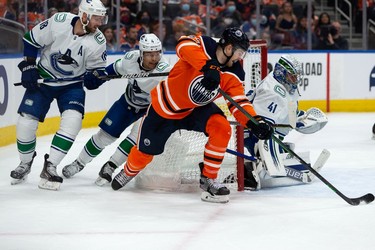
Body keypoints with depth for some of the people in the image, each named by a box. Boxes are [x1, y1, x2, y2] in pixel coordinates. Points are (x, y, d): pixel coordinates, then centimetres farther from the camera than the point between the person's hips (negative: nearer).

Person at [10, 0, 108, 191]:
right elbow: (31, 40, -6)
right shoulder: (58, 22, -21)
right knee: (26, 121, -5)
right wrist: (28, 67, -10)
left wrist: (98, 75, -29)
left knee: (72, 121, -23)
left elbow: (92, 80, -6)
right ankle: (25, 163, 22)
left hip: (72, 85, 1)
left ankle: (50, 167, -12)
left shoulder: (97, 42, -16)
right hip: (43, 79, -1)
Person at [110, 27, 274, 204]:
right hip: (165, 107, -3)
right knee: (144, 153, 9)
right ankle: (129, 171, 47)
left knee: (222, 128, -24)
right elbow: (184, 45, -49)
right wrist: (209, 66, -62)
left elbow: (239, 102, -15)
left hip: (197, 109, 3)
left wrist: (254, 123, -32)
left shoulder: (233, 74, -14)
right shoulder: (204, 46, -28)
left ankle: (208, 179, -9)